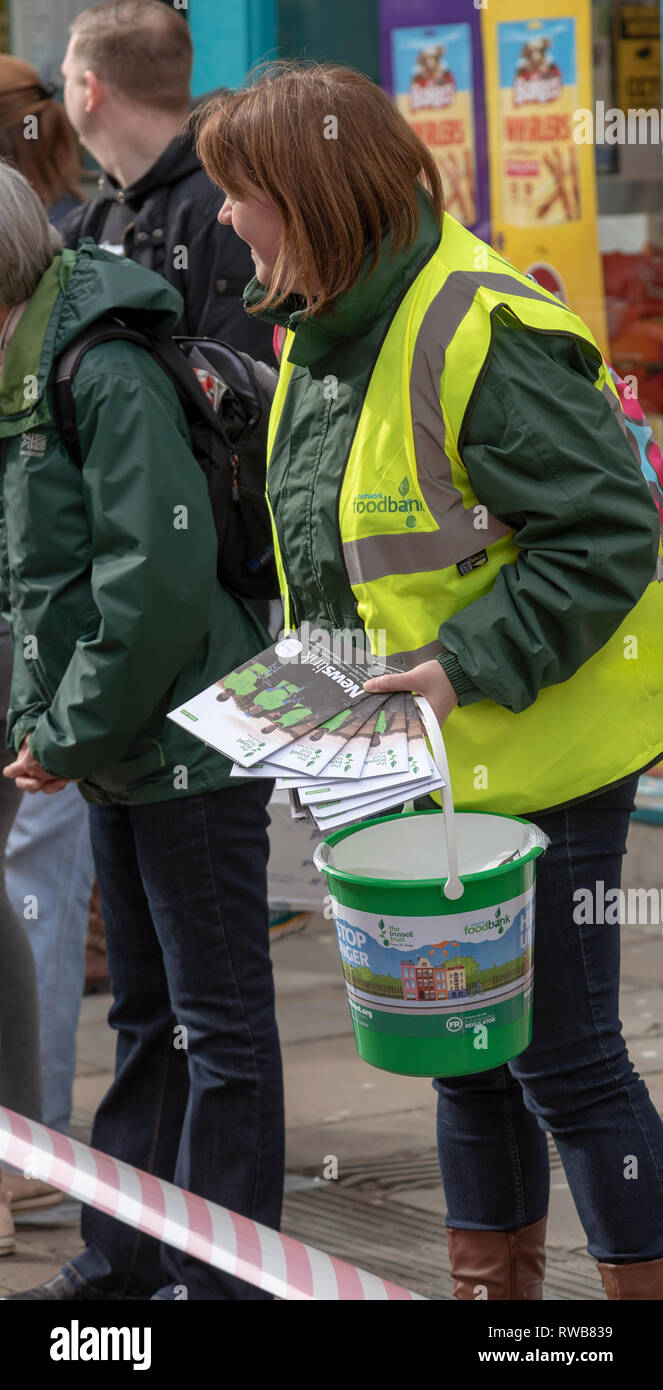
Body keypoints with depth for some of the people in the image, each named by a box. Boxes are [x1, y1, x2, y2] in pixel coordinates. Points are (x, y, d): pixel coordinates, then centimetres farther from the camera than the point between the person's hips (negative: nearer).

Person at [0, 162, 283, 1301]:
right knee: (146, 1017, 17)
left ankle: (220, 1277, 6)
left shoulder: (109, 377, -18)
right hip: (122, 752, 10)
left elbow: (157, 583, -25)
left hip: (190, 741, -10)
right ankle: (127, 1260, 25)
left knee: (220, 1023, 0)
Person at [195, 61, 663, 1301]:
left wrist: (468, 667, -26)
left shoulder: (481, 337, -21)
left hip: (533, 760, -9)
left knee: (559, 1053, -2)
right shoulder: (321, 336, 8)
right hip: (423, 765, 9)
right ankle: (494, 1287, 31)